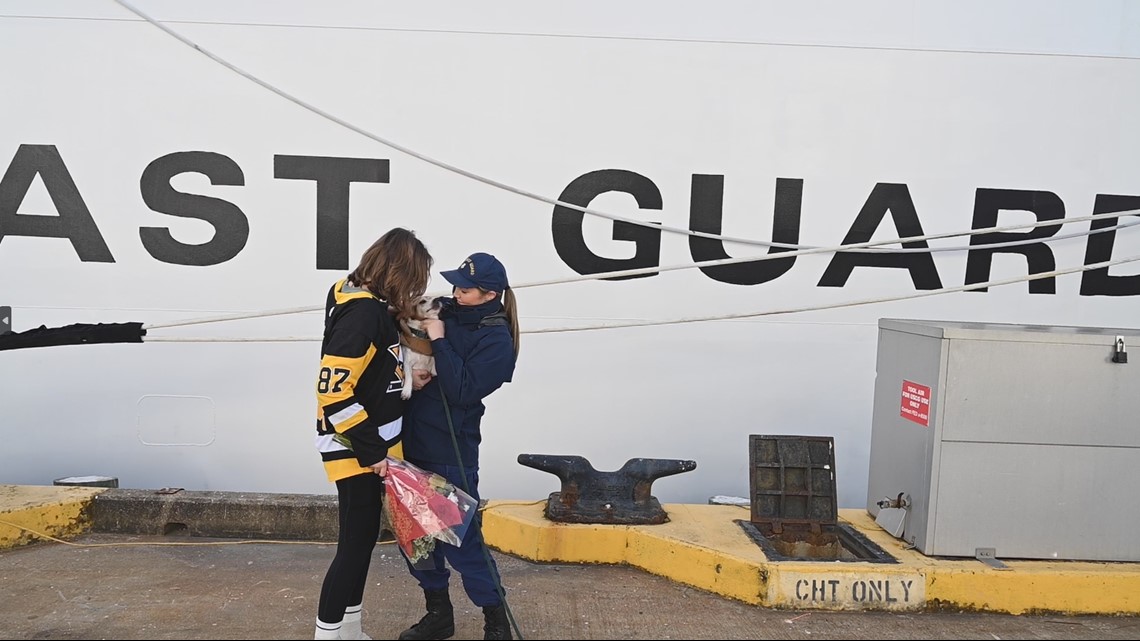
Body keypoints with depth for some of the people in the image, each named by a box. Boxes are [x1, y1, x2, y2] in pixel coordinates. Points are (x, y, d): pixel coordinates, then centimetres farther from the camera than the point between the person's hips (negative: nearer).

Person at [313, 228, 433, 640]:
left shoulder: (370, 303, 6)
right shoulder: (362, 313, -23)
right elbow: (333, 391, -27)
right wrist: (371, 451, -23)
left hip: (368, 446, 10)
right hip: (355, 449, -10)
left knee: (363, 536, 18)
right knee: (356, 541, -2)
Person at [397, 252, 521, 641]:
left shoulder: (496, 339, -11)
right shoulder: (443, 311, 5)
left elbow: (462, 392, -21)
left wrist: (439, 341, -20)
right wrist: (410, 372, -10)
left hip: (450, 453, -7)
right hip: (412, 444, 7)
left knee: (461, 540, -1)